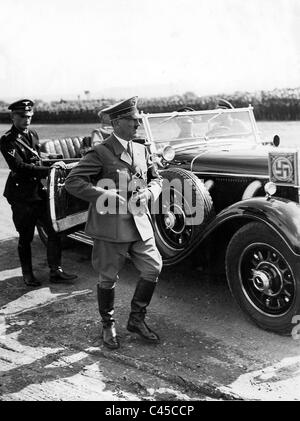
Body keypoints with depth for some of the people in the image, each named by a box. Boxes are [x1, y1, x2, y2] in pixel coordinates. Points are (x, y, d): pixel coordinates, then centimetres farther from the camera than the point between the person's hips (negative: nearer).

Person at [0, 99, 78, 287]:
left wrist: (52, 166, 8)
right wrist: (48, 170, -25)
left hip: (39, 190, 6)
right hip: (21, 195, -6)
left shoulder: (33, 134, 11)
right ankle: (28, 274, 22)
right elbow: (19, 167, -22)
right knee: (25, 237, 6)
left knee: (54, 230, 2)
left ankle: (56, 271, 12)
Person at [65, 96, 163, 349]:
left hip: (140, 224, 6)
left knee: (153, 269, 3)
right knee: (108, 279, 7)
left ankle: (137, 319, 23)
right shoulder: (100, 153, -9)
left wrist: (147, 192, -4)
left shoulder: (141, 150, 10)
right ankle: (108, 326, 29)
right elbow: (73, 182, -14)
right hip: (110, 226, -5)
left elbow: (156, 179, 18)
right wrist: (105, 195, -22)